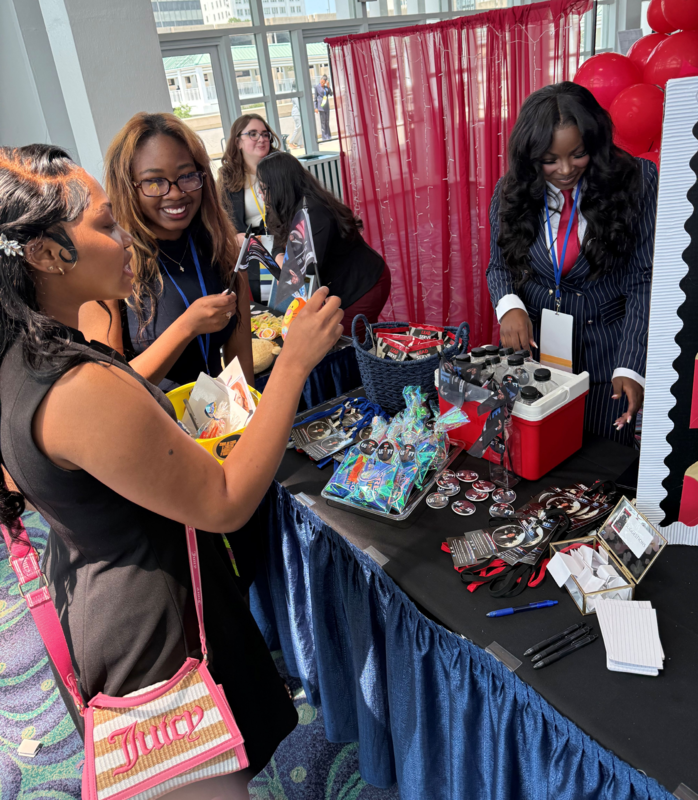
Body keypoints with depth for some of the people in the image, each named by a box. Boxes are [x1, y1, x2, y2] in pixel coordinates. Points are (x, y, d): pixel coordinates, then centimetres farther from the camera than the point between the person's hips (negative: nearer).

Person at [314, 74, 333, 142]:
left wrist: (328, 86, -8)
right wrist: (316, 107, -8)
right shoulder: (317, 87, -3)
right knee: (323, 121, -5)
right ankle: (324, 137, -3)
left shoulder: (326, 87, 10)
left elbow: (331, 94, 4)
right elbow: (315, 97, -3)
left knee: (327, 121, 9)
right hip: (321, 105, -5)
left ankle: (328, 136, 14)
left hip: (326, 105, 5)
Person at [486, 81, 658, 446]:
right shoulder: (512, 191, -3)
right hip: (533, 346, 2)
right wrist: (509, 305, -18)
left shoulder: (636, 181, -10)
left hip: (609, 351, -1)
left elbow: (644, 280, -12)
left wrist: (631, 366, -20)